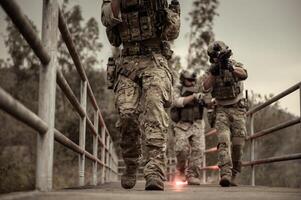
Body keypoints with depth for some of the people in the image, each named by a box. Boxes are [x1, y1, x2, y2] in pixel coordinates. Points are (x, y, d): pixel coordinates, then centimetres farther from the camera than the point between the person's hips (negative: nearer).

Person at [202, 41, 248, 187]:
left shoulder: (235, 65, 0)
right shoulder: (211, 71, 6)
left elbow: (244, 75, -23)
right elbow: (206, 88, -10)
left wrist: (229, 67, -40)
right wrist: (214, 71, -23)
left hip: (238, 110, 0)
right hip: (222, 110, 0)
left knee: (237, 145, -2)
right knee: (223, 141, -19)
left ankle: (233, 176, 12)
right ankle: (225, 174, -31)